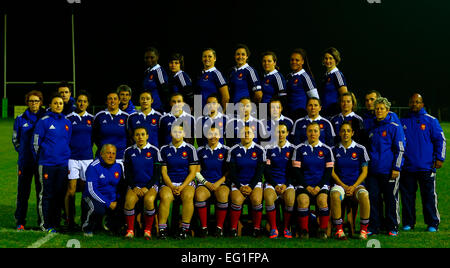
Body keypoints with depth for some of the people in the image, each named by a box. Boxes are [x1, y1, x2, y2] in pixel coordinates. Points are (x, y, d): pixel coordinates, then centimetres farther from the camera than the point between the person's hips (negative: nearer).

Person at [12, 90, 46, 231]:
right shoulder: (20, 119, 5)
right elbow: (15, 139, 15)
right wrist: (22, 151, 8)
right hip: (25, 162, 0)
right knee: (23, 192, 2)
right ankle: (20, 222, 10)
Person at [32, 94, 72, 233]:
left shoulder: (67, 122, 11)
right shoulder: (44, 121, -4)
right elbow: (36, 142, -2)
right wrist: (40, 160, 2)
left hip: (63, 164, 5)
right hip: (47, 164, -5)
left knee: (60, 194, 7)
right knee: (47, 194, -2)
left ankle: (56, 223, 16)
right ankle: (45, 224, 3)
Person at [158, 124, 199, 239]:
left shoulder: (190, 149, 6)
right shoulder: (164, 149, 10)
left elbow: (193, 172, 2)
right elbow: (164, 171, 6)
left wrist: (182, 187, -11)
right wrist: (172, 187, -10)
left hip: (186, 182, -1)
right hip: (169, 182, 1)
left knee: (188, 196, -34)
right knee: (165, 197, -33)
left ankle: (184, 229, -27)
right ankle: (162, 229, -27)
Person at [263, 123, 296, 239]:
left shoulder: (292, 149, 8)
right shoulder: (269, 149, 8)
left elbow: (293, 170, 6)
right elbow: (266, 170, 4)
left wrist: (286, 185, -9)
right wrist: (275, 185, -8)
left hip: (287, 182, 0)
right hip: (272, 182, 0)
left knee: (290, 199, -33)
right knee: (269, 198, -33)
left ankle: (287, 229, -14)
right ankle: (273, 229, -19)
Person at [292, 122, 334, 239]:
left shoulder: (326, 149, 9)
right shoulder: (299, 149, 8)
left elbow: (328, 172, 6)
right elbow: (297, 171, 4)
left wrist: (319, 186, -9)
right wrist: (307, 187, -9)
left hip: (321, 184, 0)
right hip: (304, 184, 0)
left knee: (322, 199, -32)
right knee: (303, 200, -32)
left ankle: (323, 230, -18)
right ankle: (304, 230, -19)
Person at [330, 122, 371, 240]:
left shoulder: (360, 149, 8)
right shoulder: (334, 150, 10)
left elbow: (364, 172, 5)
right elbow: (332, 171, 7)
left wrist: (353, 187, -9)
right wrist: (343, 186, -8)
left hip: (357, 184, 0)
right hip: (340, 184, 0)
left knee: (364, 195, -35)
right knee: (334, 194, -36)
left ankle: (363, 230, -23)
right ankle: (339, 230, -28)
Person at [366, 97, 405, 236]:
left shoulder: (395, 128, -3)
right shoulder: (372, 129, 14)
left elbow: (400, 149, -6)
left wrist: (396, 168, -11)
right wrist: (366, 166, 19)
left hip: (389, 171, -5)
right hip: (373, 171, 5)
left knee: (391, 199, 1)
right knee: (373, 198, 3)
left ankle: (392, 227, 9)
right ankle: (374, 227, 10)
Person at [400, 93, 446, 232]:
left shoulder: (431, 121, 4)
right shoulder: (403, 122, 11)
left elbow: (440, 140, 3)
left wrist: (439, 158, -5)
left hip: (426, 167, -2)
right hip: (407, 167, 3)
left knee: (429, 195, -1)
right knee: (407, 196, 5)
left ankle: (432, 223, 7)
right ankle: (408, 222, 15)